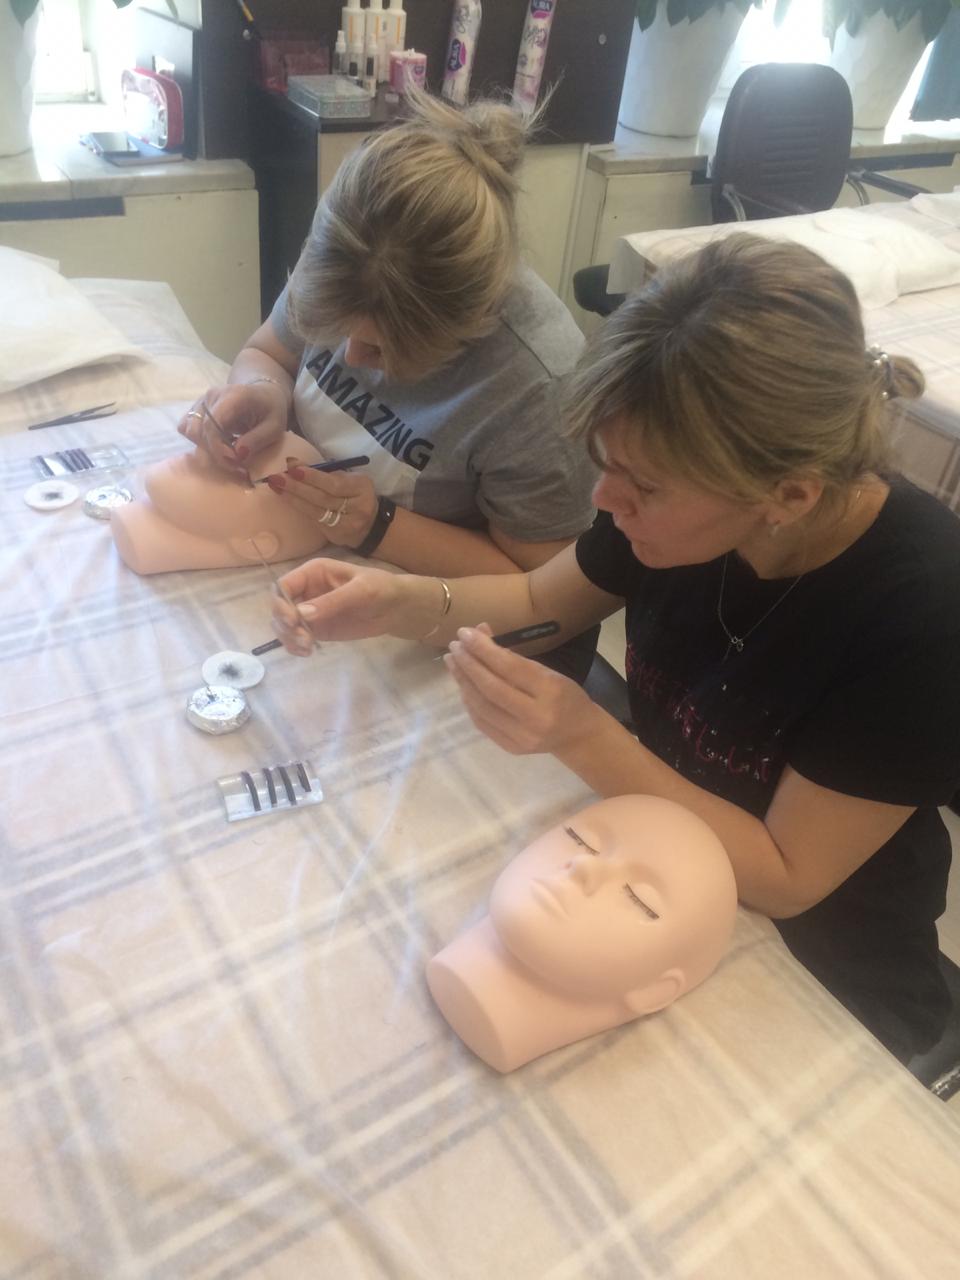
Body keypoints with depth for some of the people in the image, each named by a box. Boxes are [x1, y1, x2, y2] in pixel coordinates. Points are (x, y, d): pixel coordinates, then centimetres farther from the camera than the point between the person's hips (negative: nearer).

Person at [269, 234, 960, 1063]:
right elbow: (542, 599, -1)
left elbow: (783, 882, -23)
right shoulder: (686, 493, -18)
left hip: (818, 971, -4)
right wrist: (400, 604, -19)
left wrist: (585, 738, -36)